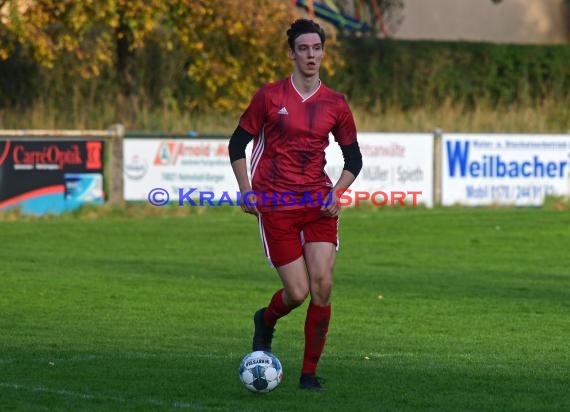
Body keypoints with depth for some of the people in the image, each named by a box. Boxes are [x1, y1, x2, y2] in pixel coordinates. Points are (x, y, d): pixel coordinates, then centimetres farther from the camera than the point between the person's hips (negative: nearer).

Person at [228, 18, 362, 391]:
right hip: (276, 205, -2)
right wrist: (247, 190, -5)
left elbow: (353, 157, 14)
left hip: (319, 205, 2)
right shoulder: (270, 97, -1)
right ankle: (266, 321, 29)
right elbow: (238, 143, 5)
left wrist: (338, 193, -2)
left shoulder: (336, 104, 6)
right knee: (298, 292, -8)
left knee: (322, 285, -12)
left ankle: (310, 373, 1)